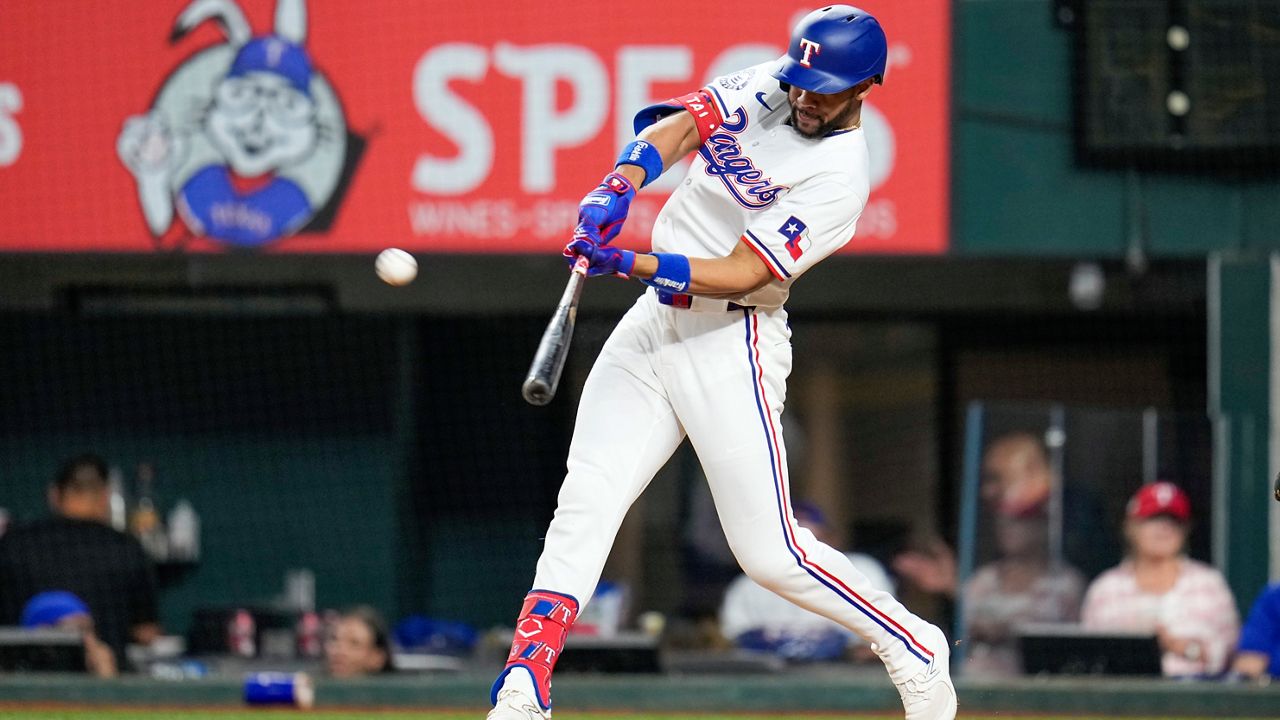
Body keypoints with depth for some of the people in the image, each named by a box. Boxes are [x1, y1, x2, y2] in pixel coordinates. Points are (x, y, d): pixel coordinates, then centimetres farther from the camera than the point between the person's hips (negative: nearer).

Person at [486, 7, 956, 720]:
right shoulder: (764, 88, 6)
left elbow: (743, 274, -21)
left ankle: (913, 648, 14)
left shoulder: (839, 176, -15)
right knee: (586, 500, -7)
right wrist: (621, 186, -28)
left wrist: (631, 263, -31)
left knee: (770, 552, -6)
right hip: (654, 323, 6)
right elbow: (680, 126, -8)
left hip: (731, 345, -6)